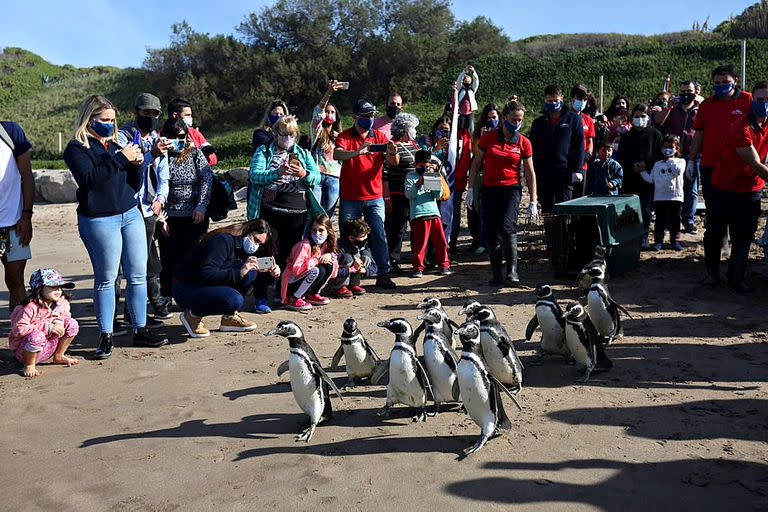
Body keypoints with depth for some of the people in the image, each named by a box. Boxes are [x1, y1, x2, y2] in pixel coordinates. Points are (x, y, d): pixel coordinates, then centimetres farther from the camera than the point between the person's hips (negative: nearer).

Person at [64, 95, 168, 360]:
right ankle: (106, 337, 9)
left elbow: (133, 182, 18)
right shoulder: (77, 148, -2)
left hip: (131, 214, 6)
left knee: (138, 275, 6)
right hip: (99, 220, -6)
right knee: (106, 279, 0)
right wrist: (121, 159, -20)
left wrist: (137, 163, -2)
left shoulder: (114, 144, 16)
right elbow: (90, 178, -20)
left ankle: (140, 330, 16)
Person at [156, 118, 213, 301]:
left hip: (195, 217, 0)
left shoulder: (196, 154, 5)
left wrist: (201, 206, -13)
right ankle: (166, 299, 18)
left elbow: (207, 179, -3)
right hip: (168, 217, 0)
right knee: (169, 260, 7)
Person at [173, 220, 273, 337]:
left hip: (211, 286, 8)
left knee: (250, 271, -12)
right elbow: (206, 273, -32)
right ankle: (192, 315, -6)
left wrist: (271, 275, -11)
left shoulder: (246, 250, 5)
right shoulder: (224, 240, -21)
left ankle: (229, 318, -2)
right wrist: (239, 272, -33)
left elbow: (258, 283, 8)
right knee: (235, 300, -32)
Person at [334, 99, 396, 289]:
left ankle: (383, 274, 6)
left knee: (379, 235, -2)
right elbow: (337, 155, -22)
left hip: (374, 197, 2)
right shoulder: (345, 136, -1)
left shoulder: (379, 136, 8)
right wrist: (358, 151, -39)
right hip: (350, 198, -2)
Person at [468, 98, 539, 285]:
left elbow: (530, 173, 4)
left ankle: (512, 270, -12)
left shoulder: (524, 142, 0)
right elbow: (476, 164, 7)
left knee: (507, 227, -21)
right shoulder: (488, 138, 0)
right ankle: (496, 273, 15)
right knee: (491, 233, 3)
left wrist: (533, 202, 2)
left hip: (511, 189, -1)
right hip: (489, 189, 2)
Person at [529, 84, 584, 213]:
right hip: (543, 174, 3)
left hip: (564, 172, -3)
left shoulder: (573, 119, 5)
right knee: (546, 210, 8)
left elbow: (579, 145, 2)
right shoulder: (538, 123, 12)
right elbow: (533, 149, 12)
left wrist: (578, 169, -7)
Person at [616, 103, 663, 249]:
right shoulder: (627, 136, 11)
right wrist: (632, 165, -8)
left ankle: (644, 237, 9)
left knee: (646, 209, -1)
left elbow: (659, 156, 2)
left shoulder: (655, 134, 6)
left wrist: (646, 164, -12)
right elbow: (620, 157, 7)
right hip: (630, 178, 2)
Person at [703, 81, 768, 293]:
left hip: (751, 190, 5)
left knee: (743, 237, 4)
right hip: (723, 189, -5)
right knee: (715, 233, 9)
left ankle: (736, 278, 13)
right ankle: (712, 271, 29)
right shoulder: (741, 129, -22)